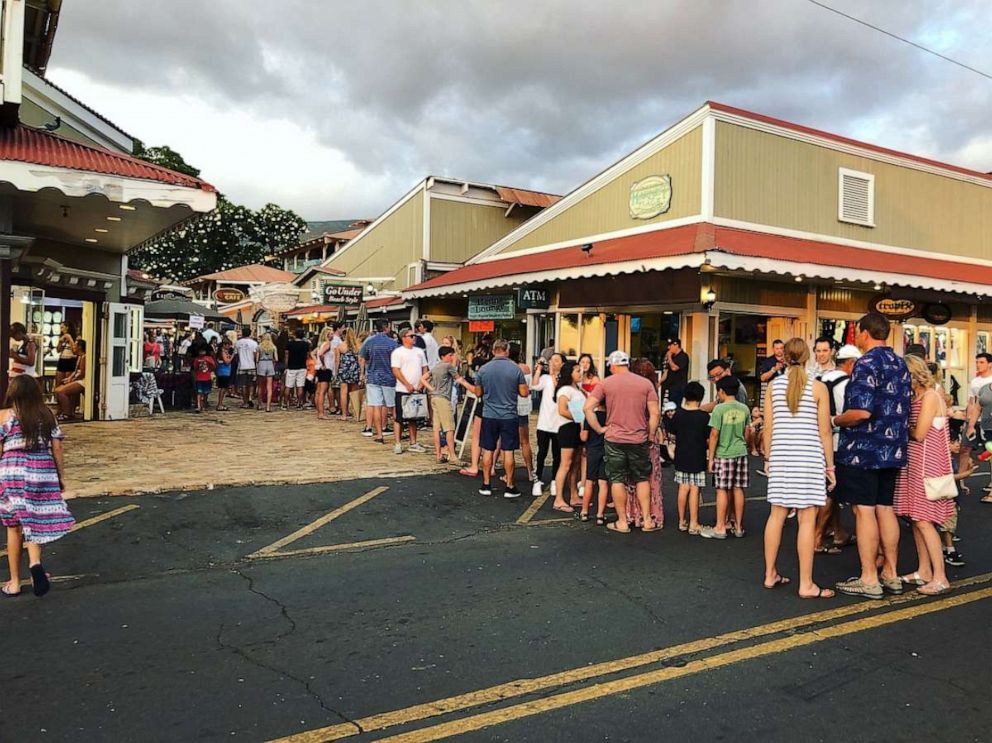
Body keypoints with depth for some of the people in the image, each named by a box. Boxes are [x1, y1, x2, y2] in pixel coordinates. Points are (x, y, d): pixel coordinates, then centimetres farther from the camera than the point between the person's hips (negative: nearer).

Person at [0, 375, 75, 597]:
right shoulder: (47, 416, 4)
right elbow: (57, 449, 4)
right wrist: (62, 477, 11)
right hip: (42, 474, 2)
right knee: (33, 522, 12)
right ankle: (35, 562, -14)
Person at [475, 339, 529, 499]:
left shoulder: (483, 369, -4)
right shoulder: (516, 369, -8)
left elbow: (478, 393, 5)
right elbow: (524, 393, -4)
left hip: (489, 415, 1)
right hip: (509, 416, -1)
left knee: (488, 450, 10)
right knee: (508, 451, 4)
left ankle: (486, 485, 16)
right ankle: (509, 487, 10)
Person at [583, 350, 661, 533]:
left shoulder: (605, 383, -2)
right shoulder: (646, 383, 1)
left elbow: (587, 408, -10)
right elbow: (655, 413, -4)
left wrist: (599, 429, -2)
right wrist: (651, 436, 6)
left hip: (614, 438, -1)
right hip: (639, 439, 1)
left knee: (617, 480, 7)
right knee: (642, 479, 14)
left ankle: (622, 523, 11)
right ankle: (647, 521, 15)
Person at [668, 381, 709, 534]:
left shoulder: (678, 414, -2)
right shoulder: (704, 416, -11)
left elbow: (672, 434, 7)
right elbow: (709, 440, -8)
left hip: (681, 457, 3)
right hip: (698, 458, -3)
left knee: (683, 488, 12)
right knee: (694, 490, 1)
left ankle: (682, 521, 19)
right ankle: (693, 524, 4)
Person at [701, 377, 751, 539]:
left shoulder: (719, 409, -12)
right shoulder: (744, 409, 4)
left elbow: (714, 435, -12)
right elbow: (746, 433, 11)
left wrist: (711, 457, -5)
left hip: (723, 454, -5)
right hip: (740, 452, 5)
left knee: (722, 490, 0)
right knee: (738, 489, 9)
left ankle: (720, 528, 5)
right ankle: (738, 527, 16)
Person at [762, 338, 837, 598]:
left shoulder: (773, 385, 3)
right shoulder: (818, 387, -4)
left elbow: (768, 428, 5)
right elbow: (824, 431, -4)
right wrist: (830, 464, 5)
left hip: (780, 455, 4)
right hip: (809, 457, -3)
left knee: (776, 515, 12)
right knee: (807, 520, 0)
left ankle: (770, 575, 21)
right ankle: (806, 584, 4)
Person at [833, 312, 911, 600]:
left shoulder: (866, 363, -15)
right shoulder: (900, 364, 12)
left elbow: (861, 412, -24)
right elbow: (902, 407, 18)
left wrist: (836, 420, -7)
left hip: (863, 450, -8)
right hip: (892, 449, 8)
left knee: (864, 511, -3)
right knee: (886, 509, 14)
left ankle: (869, 580, 2)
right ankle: (890, 574, 22)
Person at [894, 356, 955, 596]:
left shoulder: (930, 396, -13)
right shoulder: (916, 397, 12)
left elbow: (919, 434, -17)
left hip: (927, 465, -9)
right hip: (914, 464, 9)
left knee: (923, 520, -7)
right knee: (915, 519, 11)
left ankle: (940, 578, -1)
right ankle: (924, 571, 21)